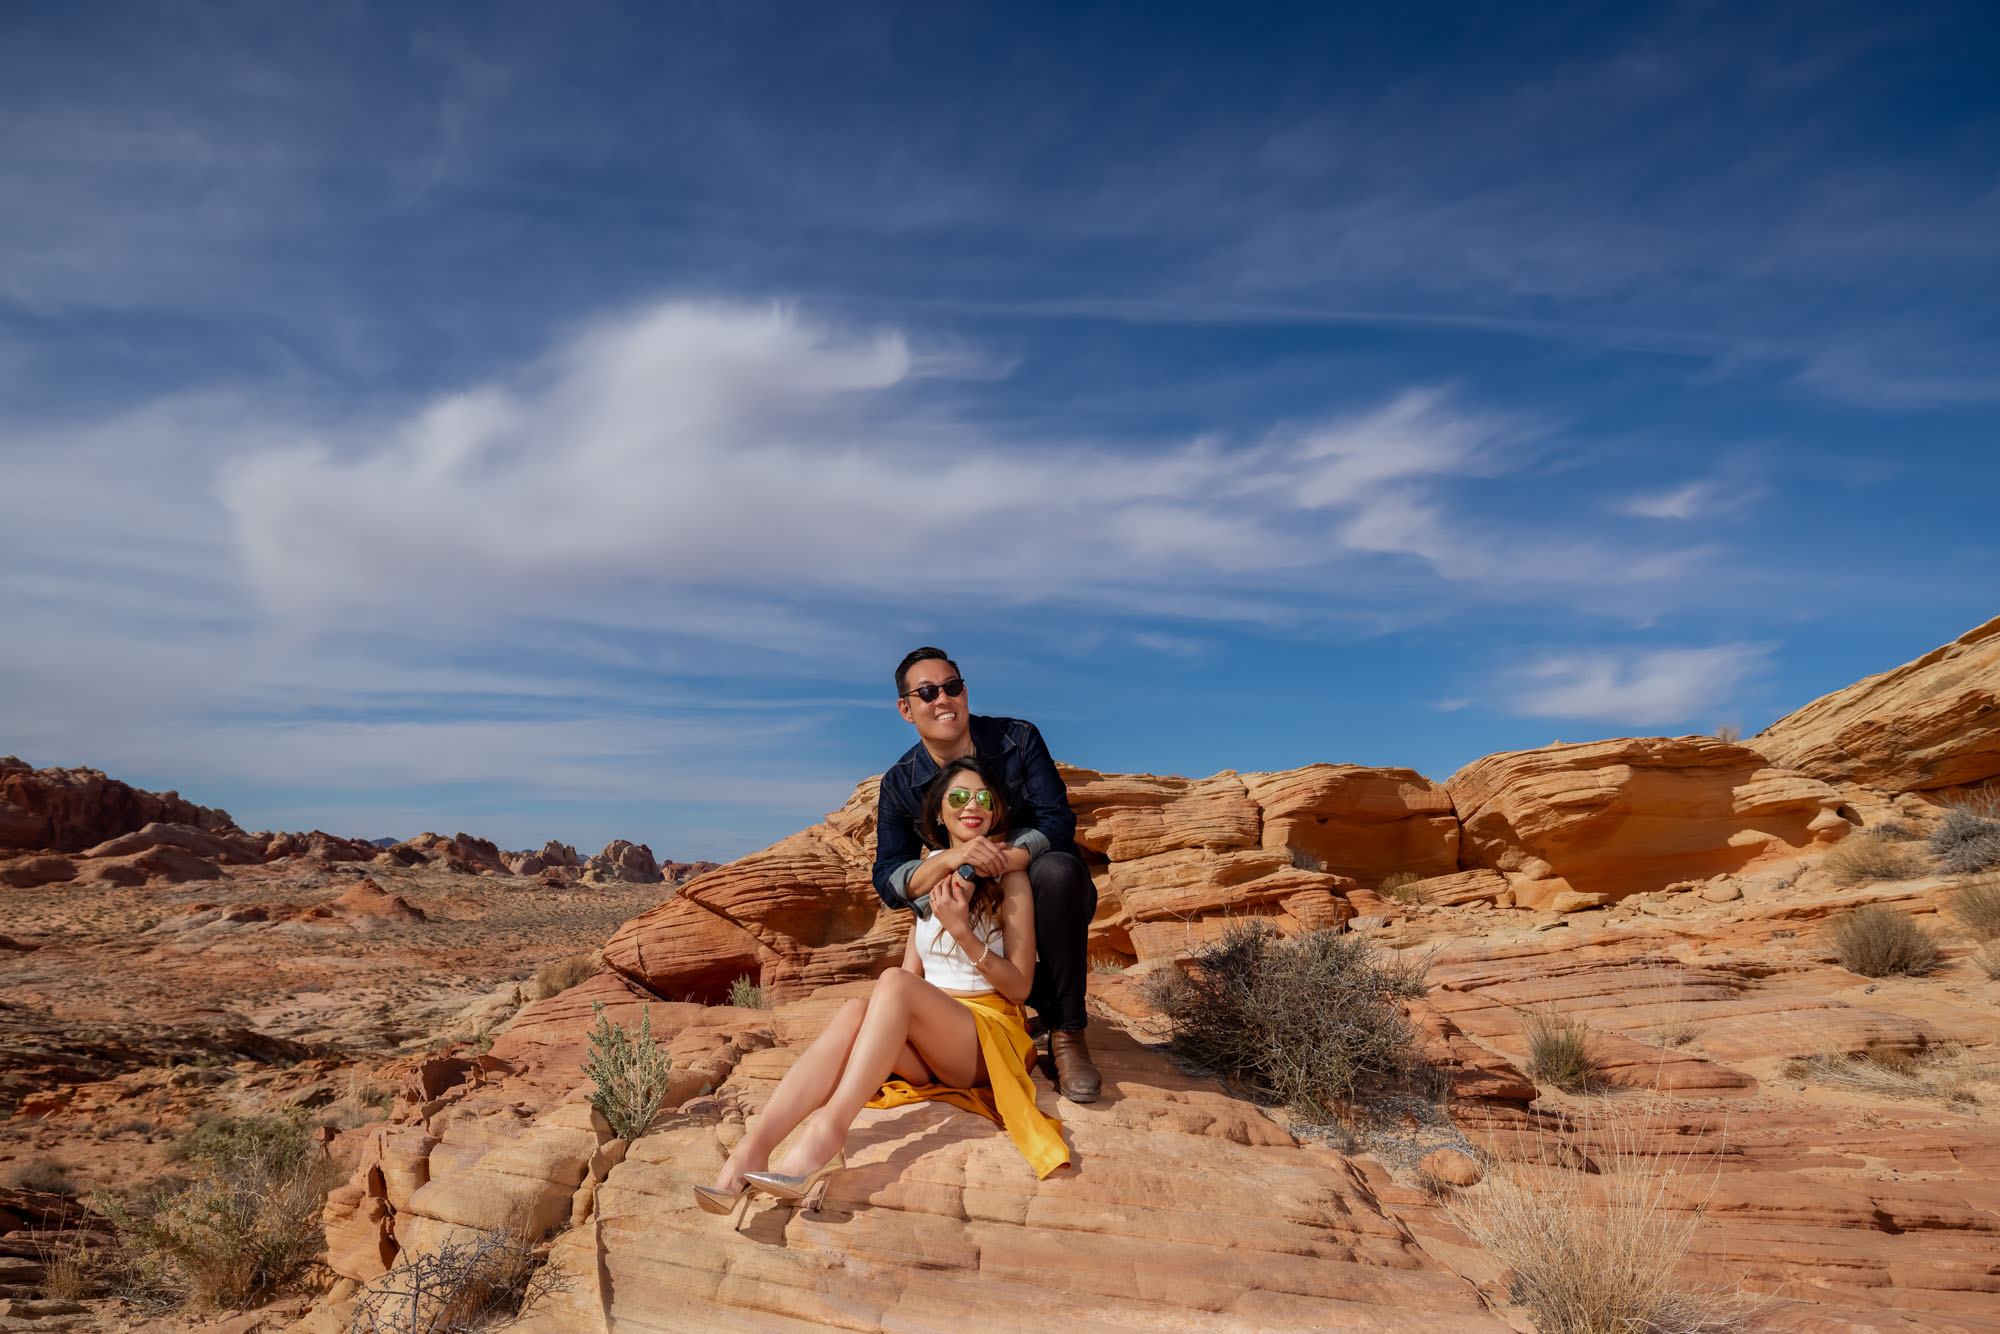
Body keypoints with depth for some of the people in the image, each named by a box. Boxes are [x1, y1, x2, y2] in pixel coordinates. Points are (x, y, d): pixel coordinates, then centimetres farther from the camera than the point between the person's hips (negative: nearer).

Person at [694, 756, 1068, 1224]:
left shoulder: (1010, 878, 0)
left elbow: (1020, 986, -2)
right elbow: (913, 967, 15)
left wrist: (963, 932, -17)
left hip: (990, 1032, -4)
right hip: (926, 1044, 4)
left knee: (894, 982, -33)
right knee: (854, 1011, -31)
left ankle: (827, 1132, -48)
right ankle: (752, 1146, -47)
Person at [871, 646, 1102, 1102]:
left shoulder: (1018, 739, -10)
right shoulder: (900, 784, -5)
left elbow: (1058, 823, -18)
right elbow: (889, 881, -14)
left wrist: (1006, 859, -39)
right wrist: (951, 859, -35)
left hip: (1046, 900, -3)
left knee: (1056, 869, -35)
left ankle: (1067, 1031, -21)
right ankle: (1043, 998, 2)